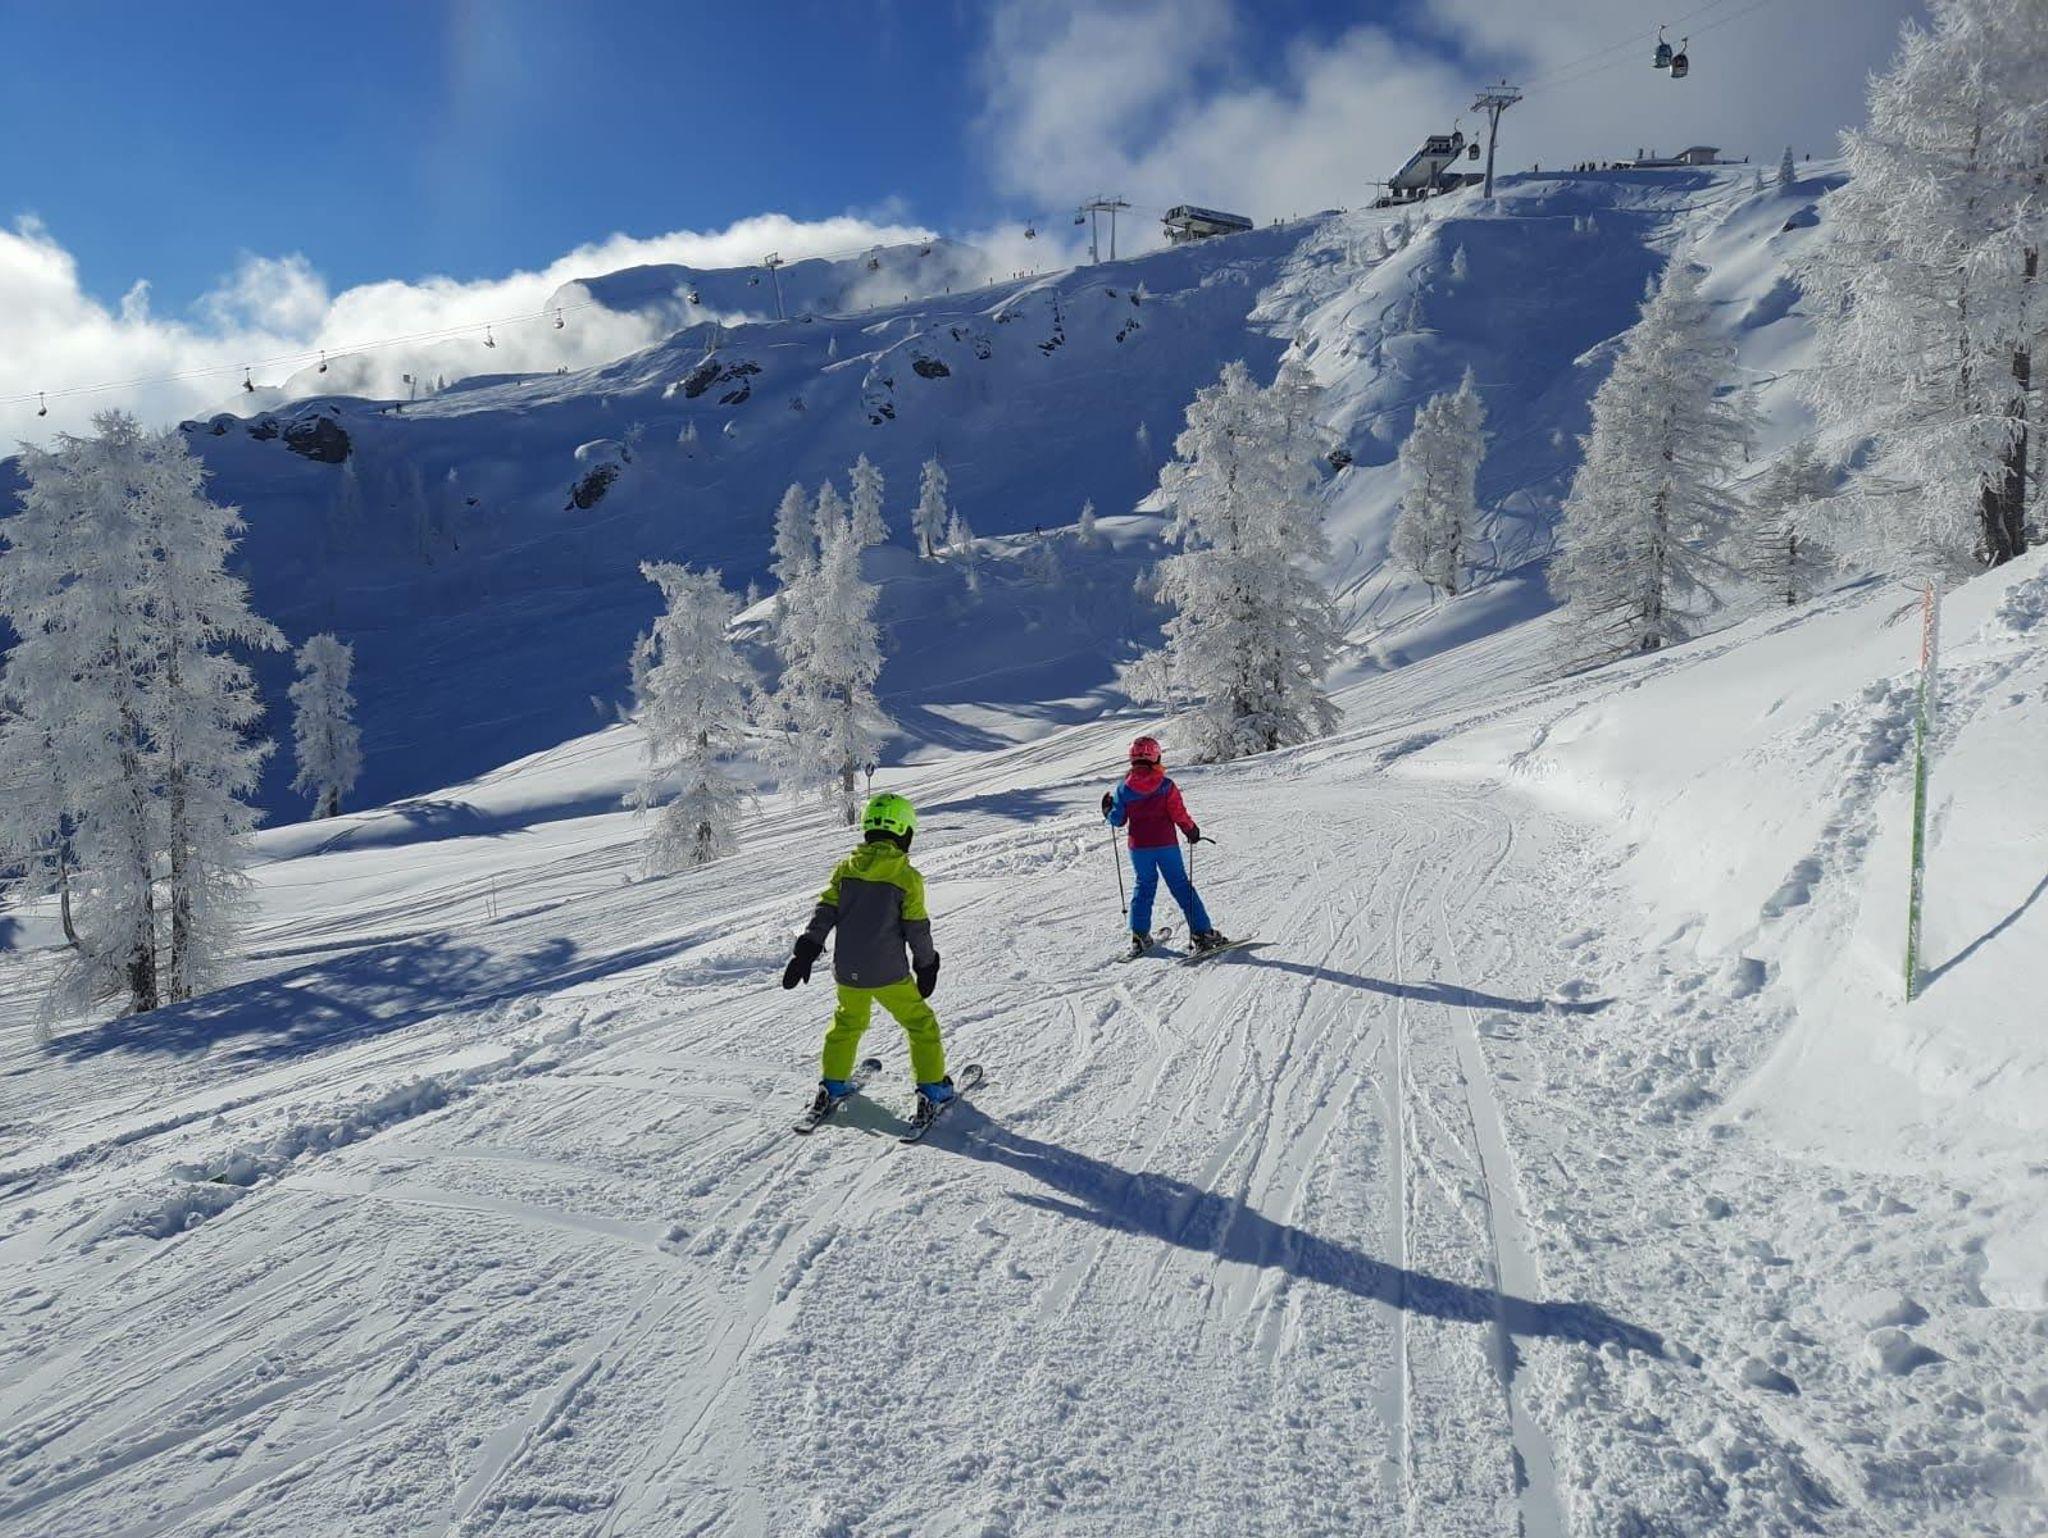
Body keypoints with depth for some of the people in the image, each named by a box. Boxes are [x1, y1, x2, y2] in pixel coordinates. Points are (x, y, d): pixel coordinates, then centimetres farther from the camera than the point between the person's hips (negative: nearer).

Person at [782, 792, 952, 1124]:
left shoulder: (845, 868, 0)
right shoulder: (907, 877, -11)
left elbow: (824, 911, -1)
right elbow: (917, 928, -7)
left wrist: (805, 952, 3)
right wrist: (927, 966, 6)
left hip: (847, 971, 4)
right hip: (889, 973, -4)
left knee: (848, 1022, 27)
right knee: (920, 1023, 13)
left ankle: (832, 1085, 31)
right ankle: (932, 1088, 14)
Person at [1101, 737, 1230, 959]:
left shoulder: (1124, 788, -4)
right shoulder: (1166, 785, -9)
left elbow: (1118, 820, -1)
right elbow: (1179, 814, -10)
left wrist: (1108, 811, 20)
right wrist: (1192, 831, 7)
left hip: (1138, 847, 2)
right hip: (1166, 844, -2)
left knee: (1143, 886, 17)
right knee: (1181, 886, 6)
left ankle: (1139, 936, 12)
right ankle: (1202, 932, 3)